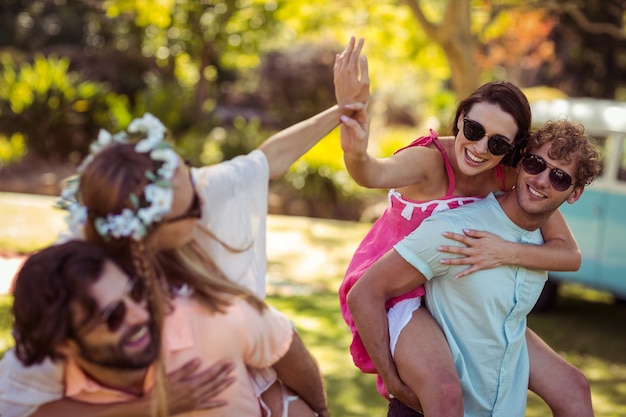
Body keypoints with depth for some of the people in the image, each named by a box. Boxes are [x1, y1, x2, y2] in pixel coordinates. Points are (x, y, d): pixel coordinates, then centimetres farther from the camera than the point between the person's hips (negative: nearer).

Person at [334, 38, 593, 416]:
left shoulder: (513, 177, -10)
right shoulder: (430, 161, -25)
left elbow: (571, 255, -14)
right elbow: (374, 174, -49)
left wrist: (507, 252, -31)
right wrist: (356, 151, -72)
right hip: (397, 292, -6)